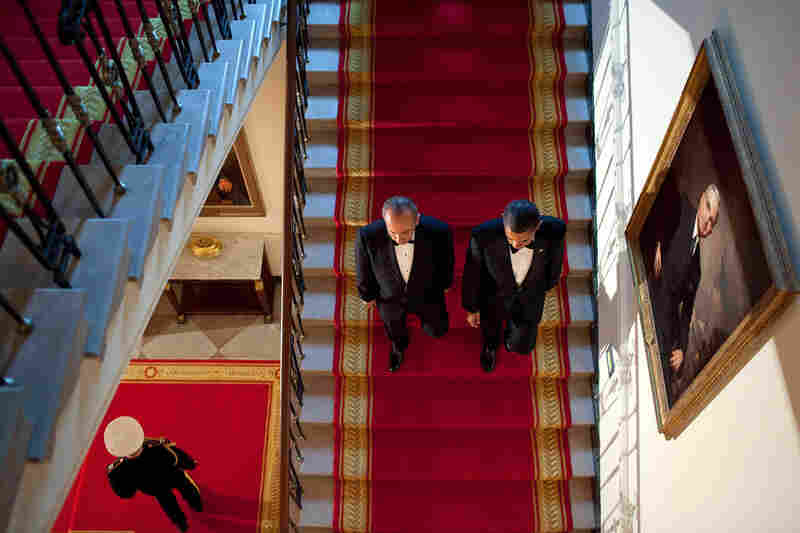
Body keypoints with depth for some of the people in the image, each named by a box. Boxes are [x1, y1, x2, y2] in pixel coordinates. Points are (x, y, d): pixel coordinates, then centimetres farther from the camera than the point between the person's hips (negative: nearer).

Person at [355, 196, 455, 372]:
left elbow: (446, 260, -13)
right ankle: (398, 345, 67)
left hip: (427, 294, 0)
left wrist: (445, 283, 6)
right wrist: (367, 294, 2)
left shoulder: (439, 231, -38)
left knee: (436, 330, 26)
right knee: (395, 331, 31)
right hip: (389, 297, 0)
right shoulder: (368, 236, -39)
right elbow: (363, 269, -15)